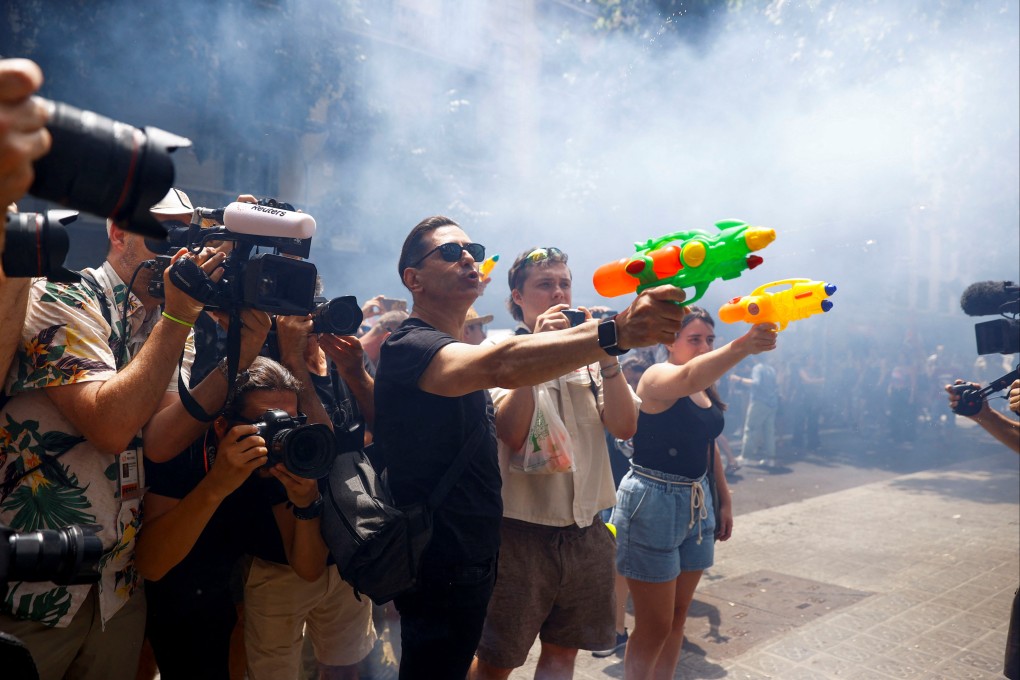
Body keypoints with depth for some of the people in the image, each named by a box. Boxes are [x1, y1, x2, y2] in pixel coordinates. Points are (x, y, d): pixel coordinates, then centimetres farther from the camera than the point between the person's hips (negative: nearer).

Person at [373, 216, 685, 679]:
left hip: (472, 557, 10)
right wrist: (615, 332, -52)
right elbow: (499, 366, -43)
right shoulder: (408, 347, -20)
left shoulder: (457, 351, 13)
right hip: (439, 567, -10)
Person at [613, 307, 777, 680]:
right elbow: (688, 376, -41)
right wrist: (742, 346, -55)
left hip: (696, 502, 8)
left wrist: (724, 498, 16)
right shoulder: (657, 377, -16)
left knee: (678, 616, 18)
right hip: (652, 503, -8)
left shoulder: (706, 389, 9)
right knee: (655, 626, 1)